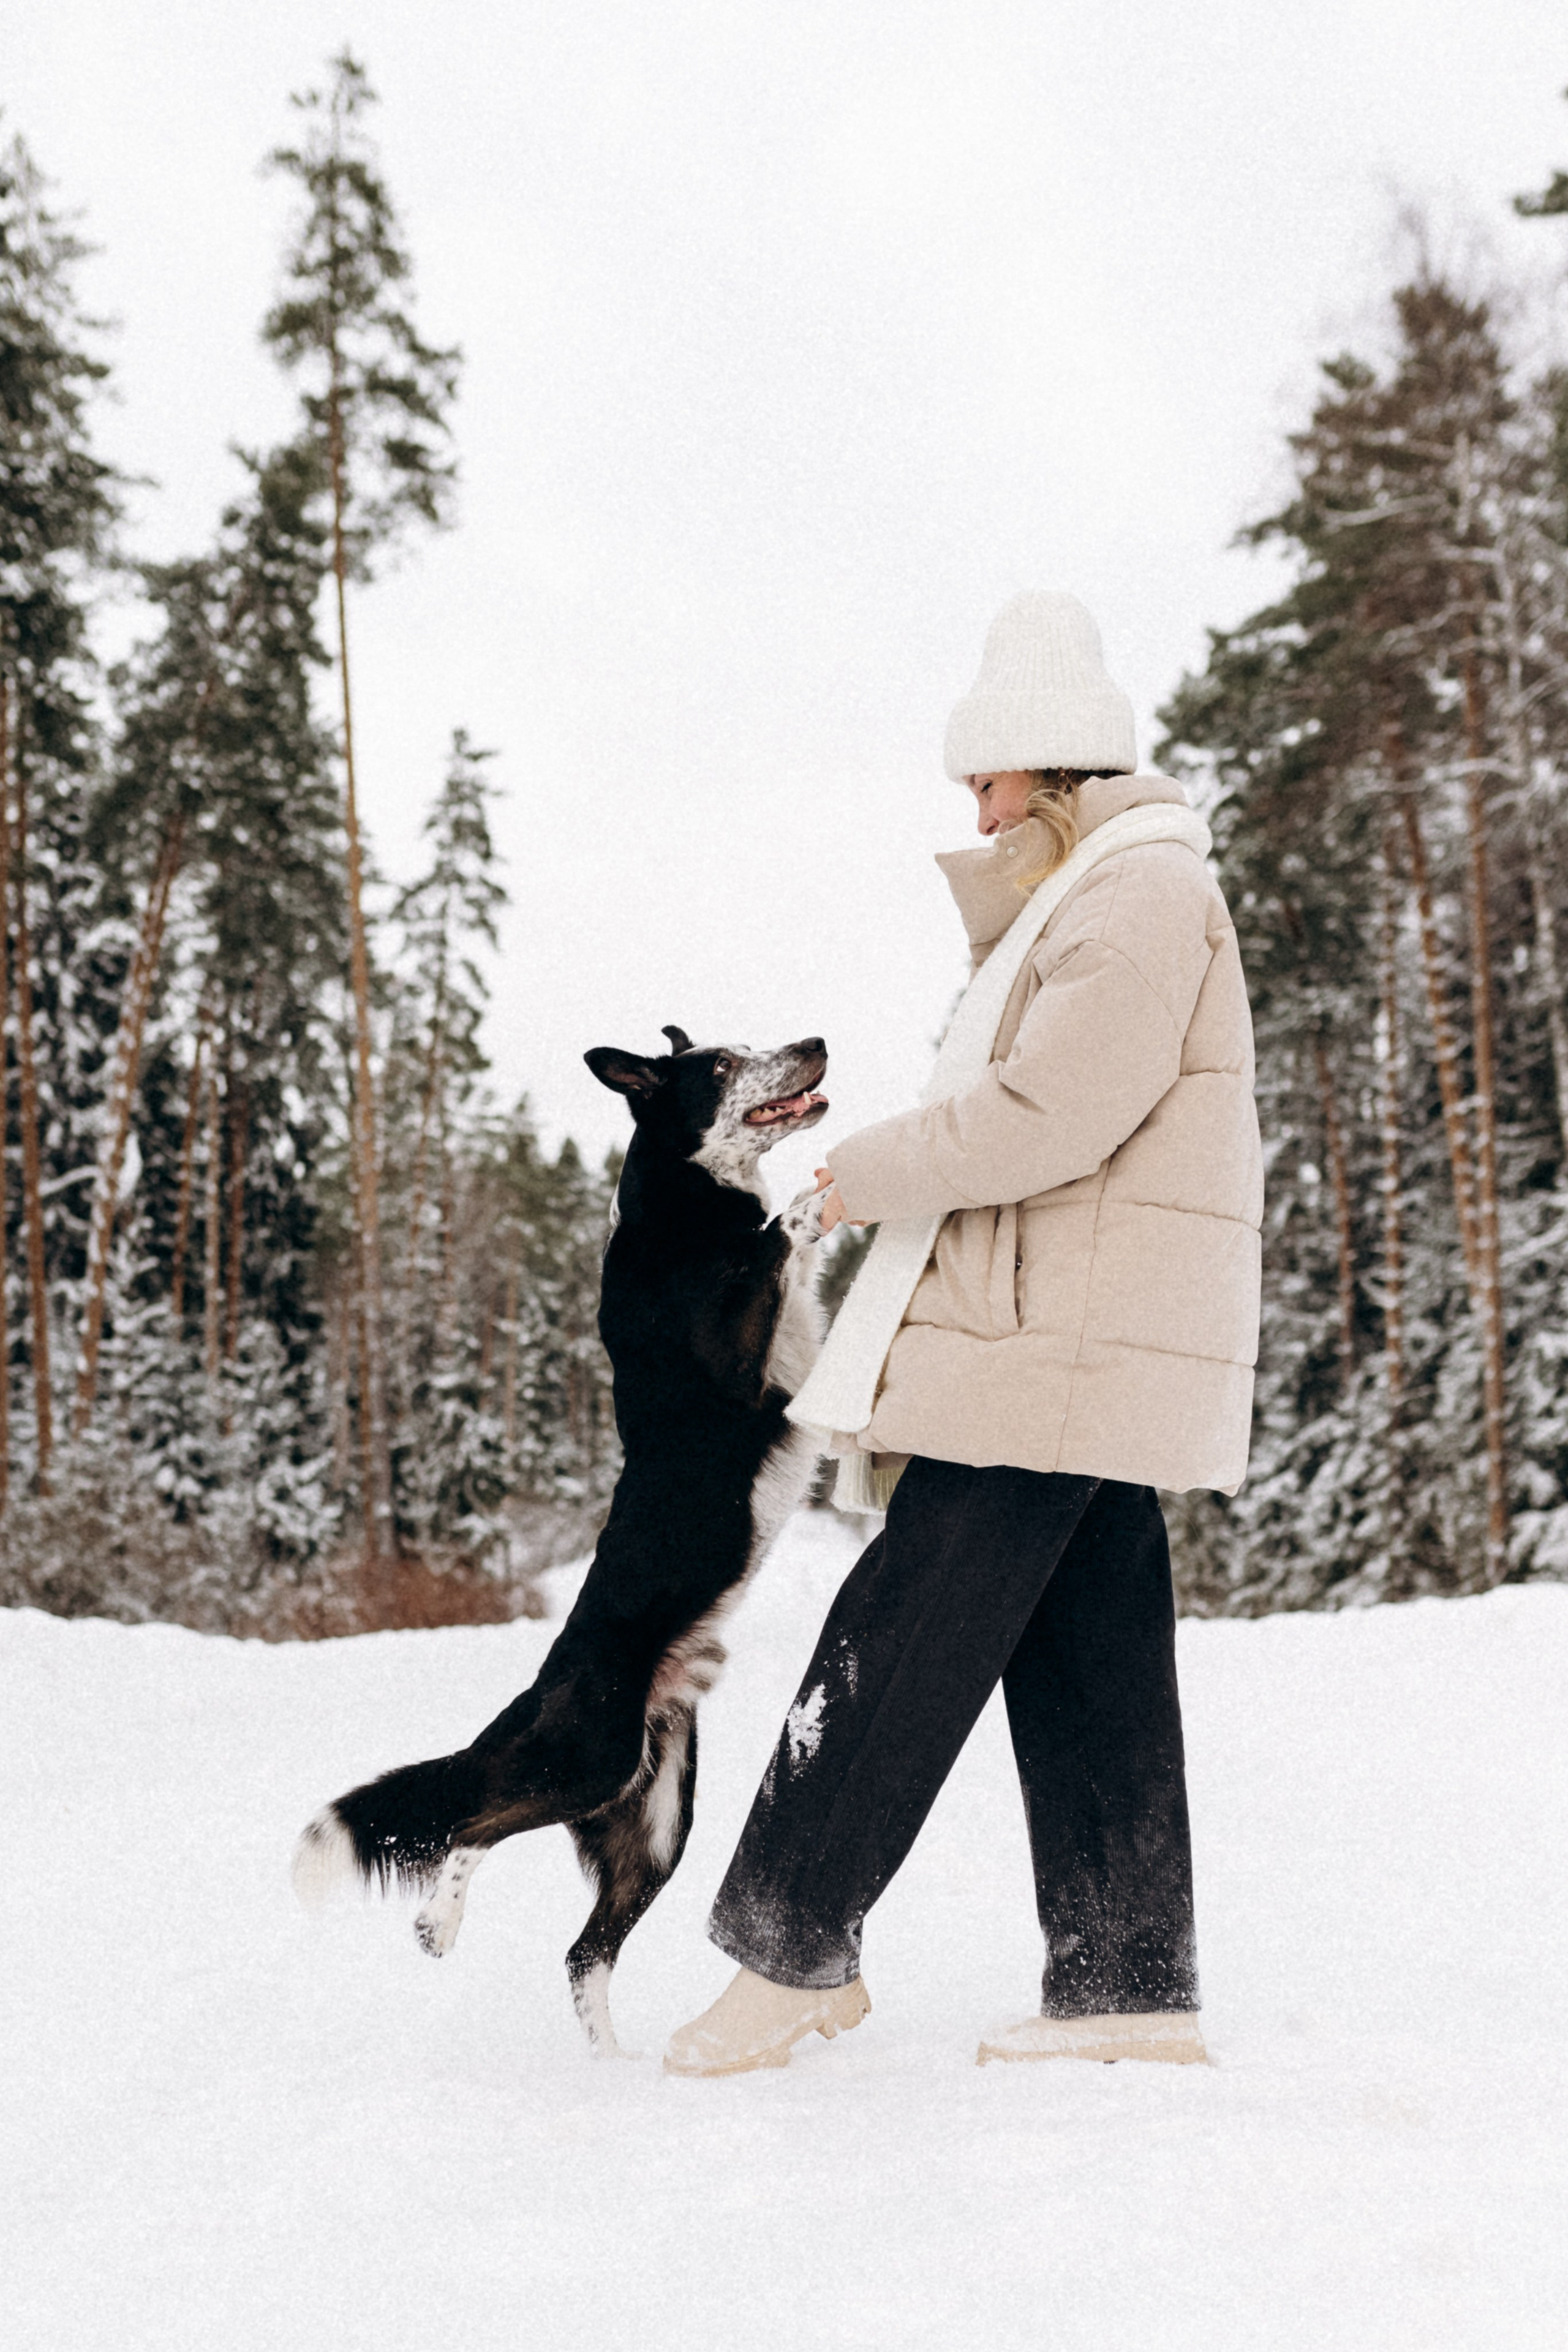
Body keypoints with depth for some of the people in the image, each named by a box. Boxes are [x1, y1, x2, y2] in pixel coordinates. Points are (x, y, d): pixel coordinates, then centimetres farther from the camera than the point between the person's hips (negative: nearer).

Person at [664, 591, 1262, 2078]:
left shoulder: (1139, 892, -9)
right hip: (1085, 1355, 11)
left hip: (1063, 1346, -11)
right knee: (1086, 1665, 9)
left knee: (903, 1633, -8)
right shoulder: (1099, 901, 25)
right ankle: (1131, 1987, 12)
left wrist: (873, 1174, -9)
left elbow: (1051, 1112, -20)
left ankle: (791, 1943, -3)